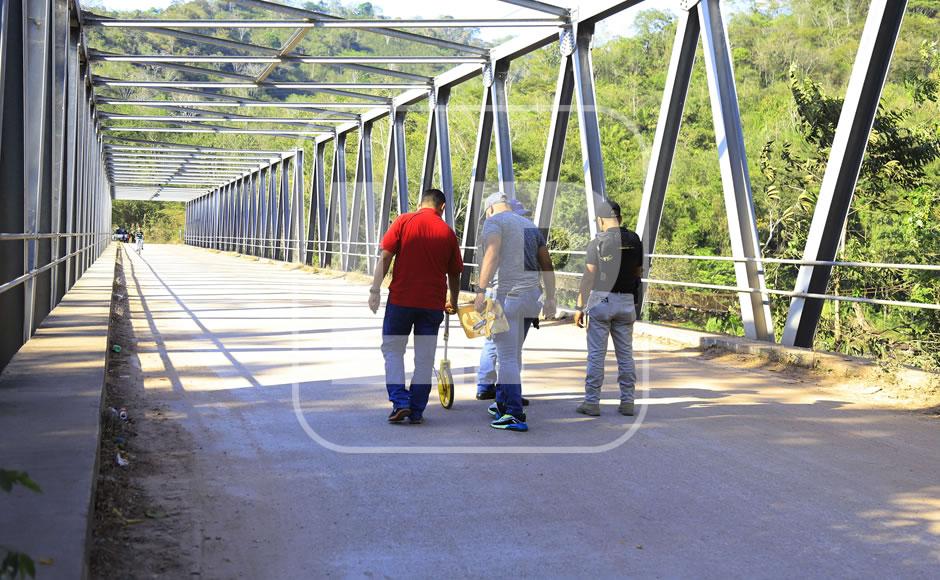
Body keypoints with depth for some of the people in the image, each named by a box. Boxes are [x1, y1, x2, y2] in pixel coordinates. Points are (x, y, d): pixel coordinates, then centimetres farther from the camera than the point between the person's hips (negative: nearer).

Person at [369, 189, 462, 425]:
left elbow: (385, 256, -9)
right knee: (425, 358, 9)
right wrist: (452, 303, 26)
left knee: (392, 351, 11)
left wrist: (375, 290, -7)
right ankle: (416, 411, 12)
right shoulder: (447, 232, 4)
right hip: (432, 303, 2)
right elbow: (454, 274, 11)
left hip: (401, 299, -1)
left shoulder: (403, 221, -1)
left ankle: (400, 403, -2)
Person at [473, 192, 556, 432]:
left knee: (507, 357, -7)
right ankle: (502, 404, 28)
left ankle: (515, 416, -11)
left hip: (505, 295, -7)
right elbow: (547, 265, 19)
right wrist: (550, 298, 18)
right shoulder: (531, 226, 22)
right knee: (513, 354, 18)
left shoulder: (494, 222, -1)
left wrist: (480, 291, -22)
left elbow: (491, 256, -18)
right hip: (530, 296, 7)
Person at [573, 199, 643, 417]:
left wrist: (580, 307, -8)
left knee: (596, 354, 0)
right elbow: (638, 272, 11)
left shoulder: (598, 243, -9)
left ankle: (592, 402, 2)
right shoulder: (634, 240, 5)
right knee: (625, 354, 10)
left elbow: (588, 277, -11)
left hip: (602, 300, -4)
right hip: (627, 301, 4)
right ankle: (627, 401, 12)